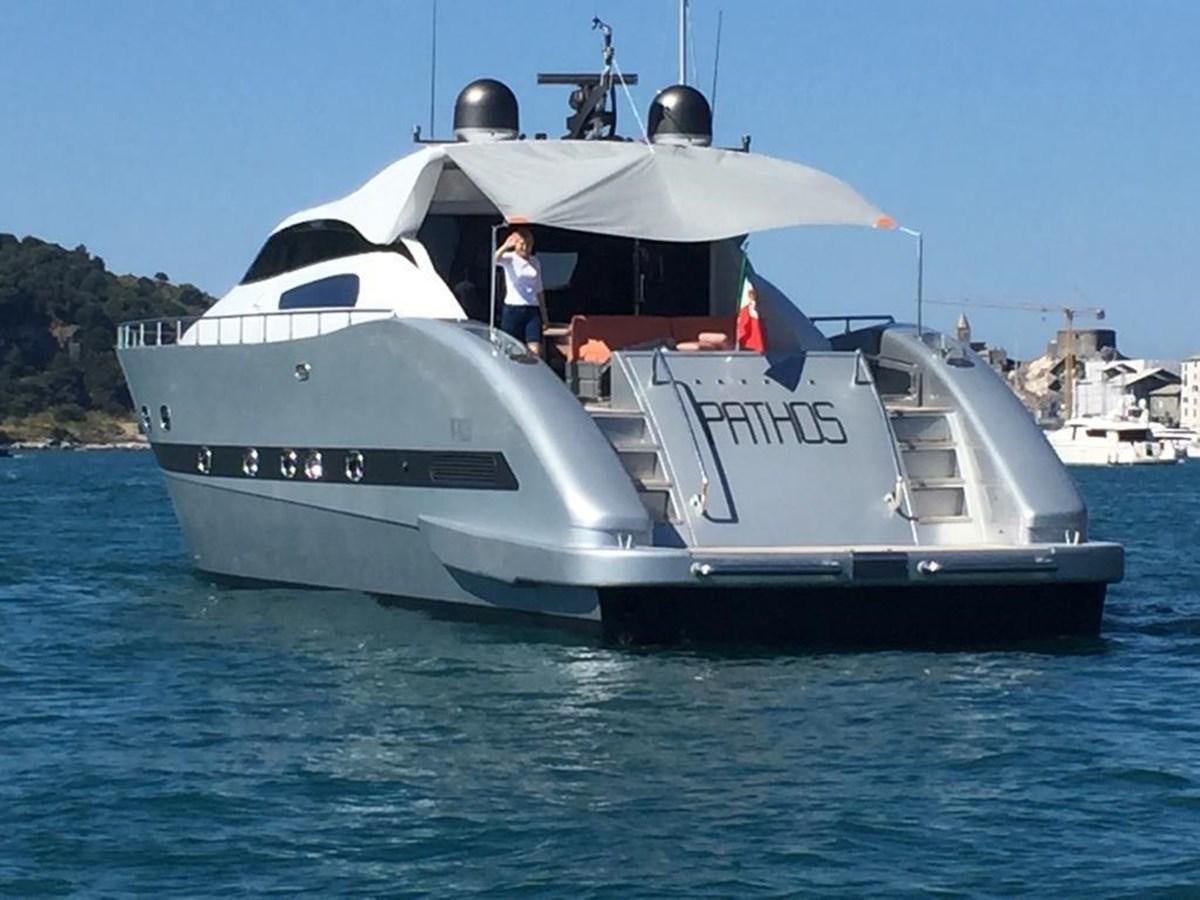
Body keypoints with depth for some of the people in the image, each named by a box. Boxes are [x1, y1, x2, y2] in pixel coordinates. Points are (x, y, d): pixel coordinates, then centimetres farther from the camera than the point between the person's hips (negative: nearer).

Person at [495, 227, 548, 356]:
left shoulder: (535, 262, 13)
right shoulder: (509, 259, -1)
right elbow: (495, 259, -26)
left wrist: (544, 313, 17)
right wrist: (505, 247, -46)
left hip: (532, 310, 3)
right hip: (512, 310, -3)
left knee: (535, 351, -9)